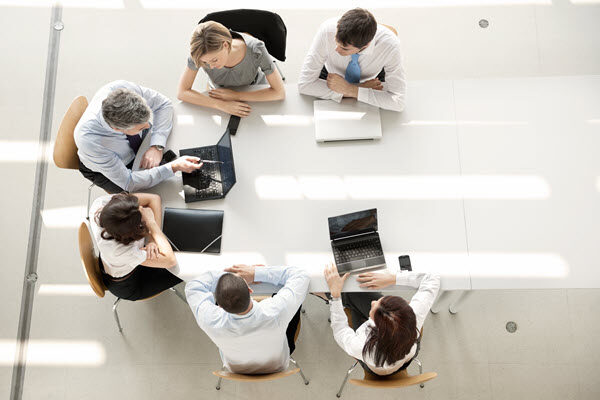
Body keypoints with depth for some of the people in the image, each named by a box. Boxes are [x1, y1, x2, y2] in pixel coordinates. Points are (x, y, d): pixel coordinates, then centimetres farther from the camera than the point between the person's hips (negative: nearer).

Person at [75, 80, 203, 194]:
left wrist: (157, 147, -29)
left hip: (139, 142, 4)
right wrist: (174, 167, -42)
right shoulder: (88, 140, -43)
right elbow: (128, 182, -33)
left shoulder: (125, 88, -36)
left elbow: (163, 104, -17)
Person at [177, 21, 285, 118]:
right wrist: (221, 105, -40)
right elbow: (182, 92, -27)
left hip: (255, 92, -1)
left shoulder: (255, 49, -36)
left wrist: (235, 95, -33)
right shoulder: (201, 53, -32)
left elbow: (280, 93, -30)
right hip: (220, 92, 2)